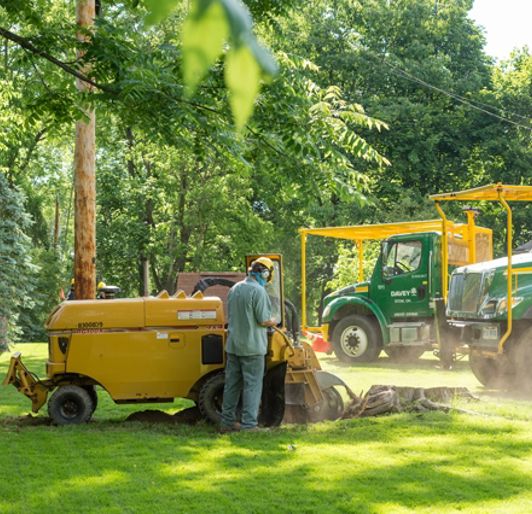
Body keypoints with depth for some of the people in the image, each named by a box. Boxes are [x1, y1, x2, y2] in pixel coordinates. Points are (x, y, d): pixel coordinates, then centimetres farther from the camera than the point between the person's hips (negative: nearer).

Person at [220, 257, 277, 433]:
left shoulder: (234, 289, 10)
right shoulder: (258, 291, -15)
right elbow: (263, 320, -17)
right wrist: (273, 322, 5)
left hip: (233, 345, 7)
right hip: (252, 346, -7)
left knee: (232, 384, 13)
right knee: (252, 385, -2)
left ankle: (227, 421, 18)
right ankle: (249, 425, -2)